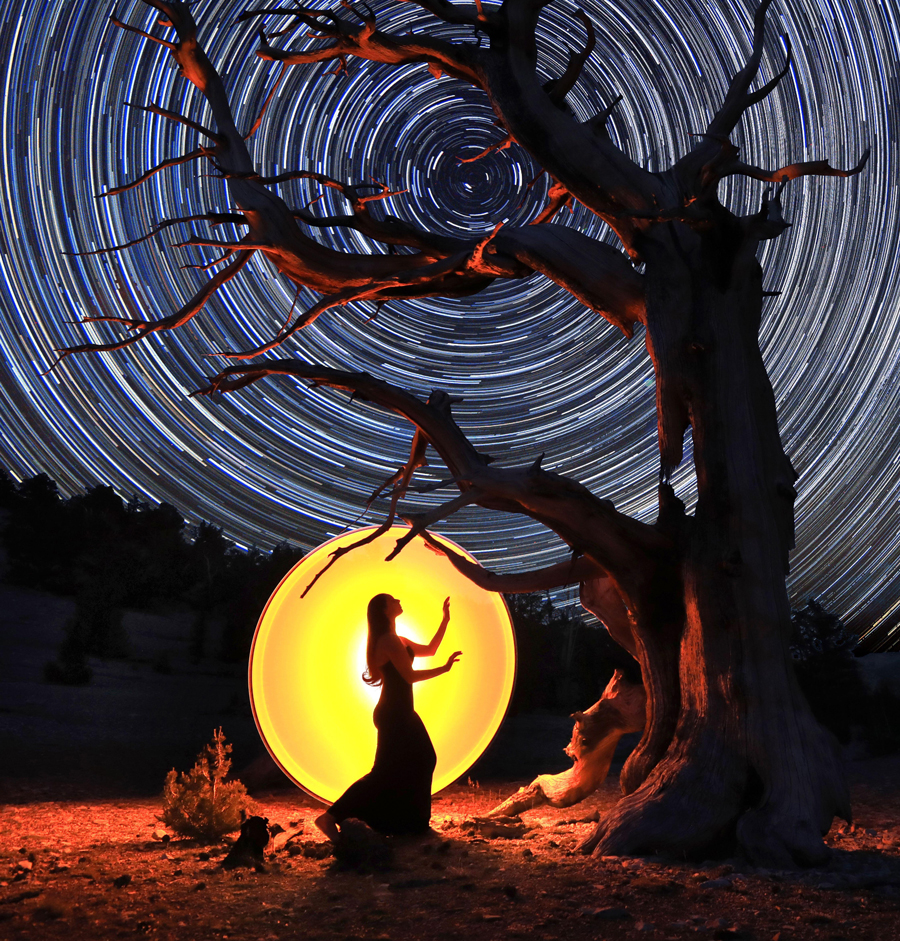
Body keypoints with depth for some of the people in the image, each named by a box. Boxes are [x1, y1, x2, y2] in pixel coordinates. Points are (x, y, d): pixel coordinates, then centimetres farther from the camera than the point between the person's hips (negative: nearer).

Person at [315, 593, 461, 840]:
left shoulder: (395, 640, 16)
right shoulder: (389, 641, -16)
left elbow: (429, 650, 22)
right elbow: (410, 675, -19)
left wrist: (445, 620, 17)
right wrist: (445, 669, -12)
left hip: (398, 713, 10)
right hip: (394, 715, -10)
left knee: (420, 762, 16)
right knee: (387, 771, -11)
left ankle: (409, 823, 25)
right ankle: (331, 817, -12)